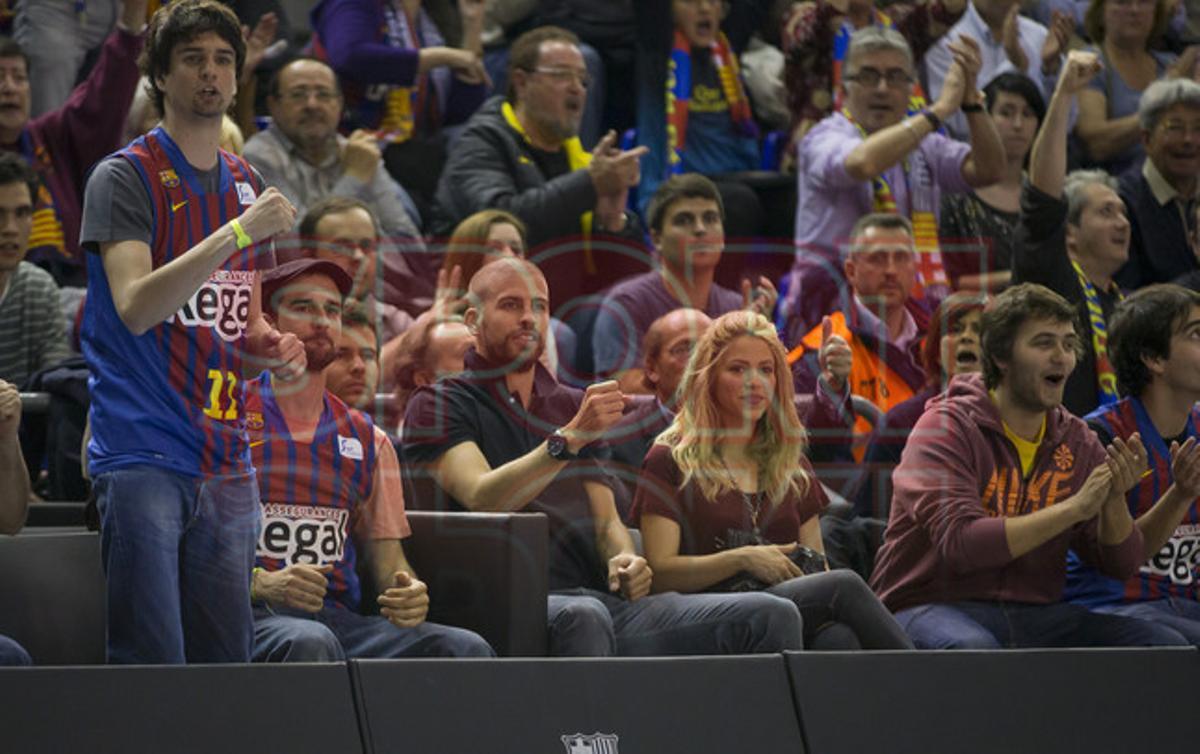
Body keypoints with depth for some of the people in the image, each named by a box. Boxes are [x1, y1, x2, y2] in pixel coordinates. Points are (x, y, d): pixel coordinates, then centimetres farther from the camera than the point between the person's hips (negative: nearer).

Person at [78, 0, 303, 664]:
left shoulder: (245, 185, 17)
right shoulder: (125, 177, -4)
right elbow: (136, 307, -18)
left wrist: (273, 349, 3)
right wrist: (238, 233, -24)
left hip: (226, 461, 7)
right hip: (142, 454, -7)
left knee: (226, 660, 6)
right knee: (153, 664, -12)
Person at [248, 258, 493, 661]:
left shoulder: (367, 440, 21)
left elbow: (385, 552, 19)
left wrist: (408, 593, -6)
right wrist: (259, 583, -21)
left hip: (339, 619, 5)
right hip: (255, 614, -5)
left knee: (467, 649, -21)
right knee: (310, 642, -41)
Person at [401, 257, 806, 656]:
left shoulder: (571, 406, 27)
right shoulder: (439, 405, 7)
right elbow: (483, 498, -11)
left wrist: (624, 560, 0)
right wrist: (571, 438, -20)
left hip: (603, 599, 6)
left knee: (772, 616, -13)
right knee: (582, 617, -43)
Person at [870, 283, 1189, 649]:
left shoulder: (1076, 440, 10)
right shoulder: (946, 427, -7)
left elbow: (1121, 564, 9)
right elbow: (959, 544, -23)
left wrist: (1114, 500, -13)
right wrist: (1074, 507, -21)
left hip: (1035, 613, 6)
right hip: (935, 607, -6)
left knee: (1167, 644, -13)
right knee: (972, 647, -41)